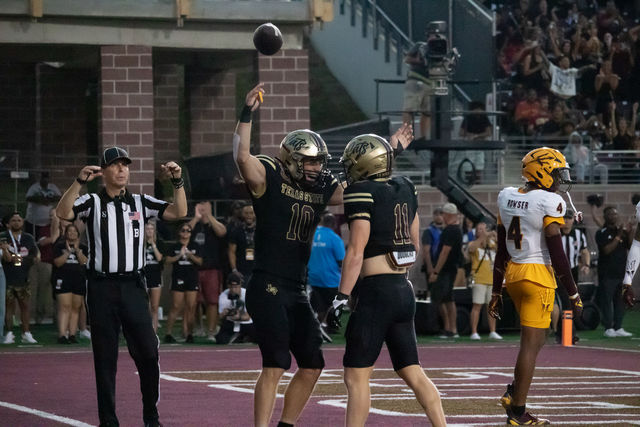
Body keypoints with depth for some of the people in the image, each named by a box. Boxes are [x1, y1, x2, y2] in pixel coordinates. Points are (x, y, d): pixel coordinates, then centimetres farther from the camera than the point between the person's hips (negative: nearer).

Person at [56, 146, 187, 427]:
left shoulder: (141, 203, 10)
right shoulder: (92, 203, 4)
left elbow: (179, 212, 2)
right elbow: (63, 213, -15)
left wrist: (177, 181, -12)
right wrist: (80, 181, -27)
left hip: (133, 286, 1)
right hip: (101, 286, -1)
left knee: (147, 352, -4)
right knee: (105, 356, 2)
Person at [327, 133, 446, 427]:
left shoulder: (362, 193, -12)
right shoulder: (405, 189, 10)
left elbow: (356, 251, -15)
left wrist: (342, 297, -14)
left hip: (375, 292, -8)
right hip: (404, 290, 8)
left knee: (356, 377, -3)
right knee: (413, 373, 12)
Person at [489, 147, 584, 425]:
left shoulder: (507, 198, 7)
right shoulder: (548, 203, -14)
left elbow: (501, 252, 12)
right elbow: (557, 254, -14)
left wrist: (496, 292, 18)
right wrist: (574, 295, -7)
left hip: (512, 274, 7)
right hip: (538, 275, -7)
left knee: (536, 338, 23)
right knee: (531, 344, -1)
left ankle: (513, 392, 11)